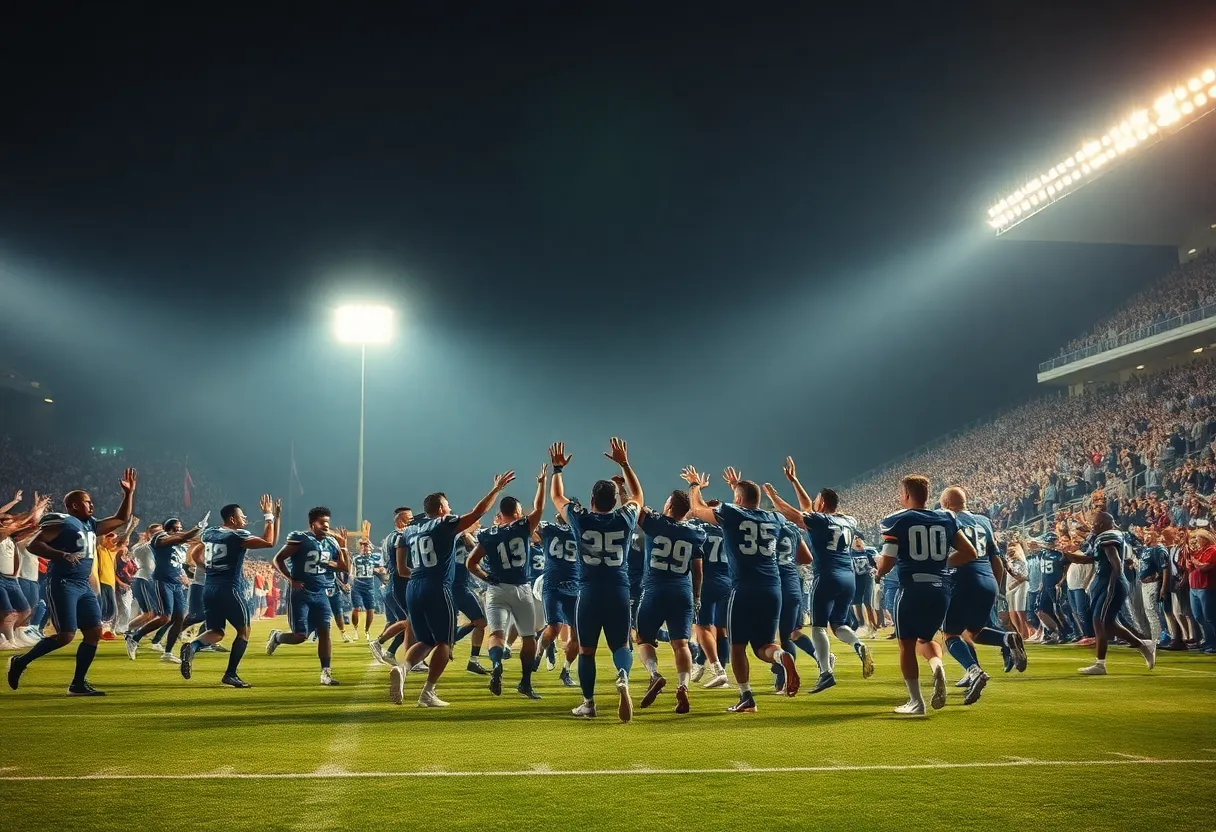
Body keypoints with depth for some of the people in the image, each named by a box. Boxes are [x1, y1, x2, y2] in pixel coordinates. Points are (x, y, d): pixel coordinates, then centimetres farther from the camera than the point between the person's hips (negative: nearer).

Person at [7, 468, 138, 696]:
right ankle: (20, 661, 9)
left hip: (84, 586, 8)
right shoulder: (61, 522, -7)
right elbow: (33, 545, -13)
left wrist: (129, 493, 16)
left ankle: (78, 683, 10)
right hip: (63, 584, -8)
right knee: (66, 635, -12)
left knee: (94, 633, 2)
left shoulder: (92, 525, 17)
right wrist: (61, 554, -27)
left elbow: (122, 519, 24)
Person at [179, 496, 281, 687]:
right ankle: (230, 674, 6)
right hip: (228, 589, -7)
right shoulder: (237, 536, -11)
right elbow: (270, 542, -15)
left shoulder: (209, 533, 9)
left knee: (216, 632, 15)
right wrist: (270, 516, -7)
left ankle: (192, 646, -15)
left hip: (209, 588, 7)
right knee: (244, 630, 9)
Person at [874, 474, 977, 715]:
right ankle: (937, 666, -8)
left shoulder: (896, 521, -5)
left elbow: (885, 565, -8)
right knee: (925, 638, 24)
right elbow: (970, 553, 8)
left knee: (907, 644, 11)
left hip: (912, 589, -4)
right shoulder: (946, 519, 8)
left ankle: (915, 702, 11)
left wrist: (878, 566, 15)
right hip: (940, 590, 4)